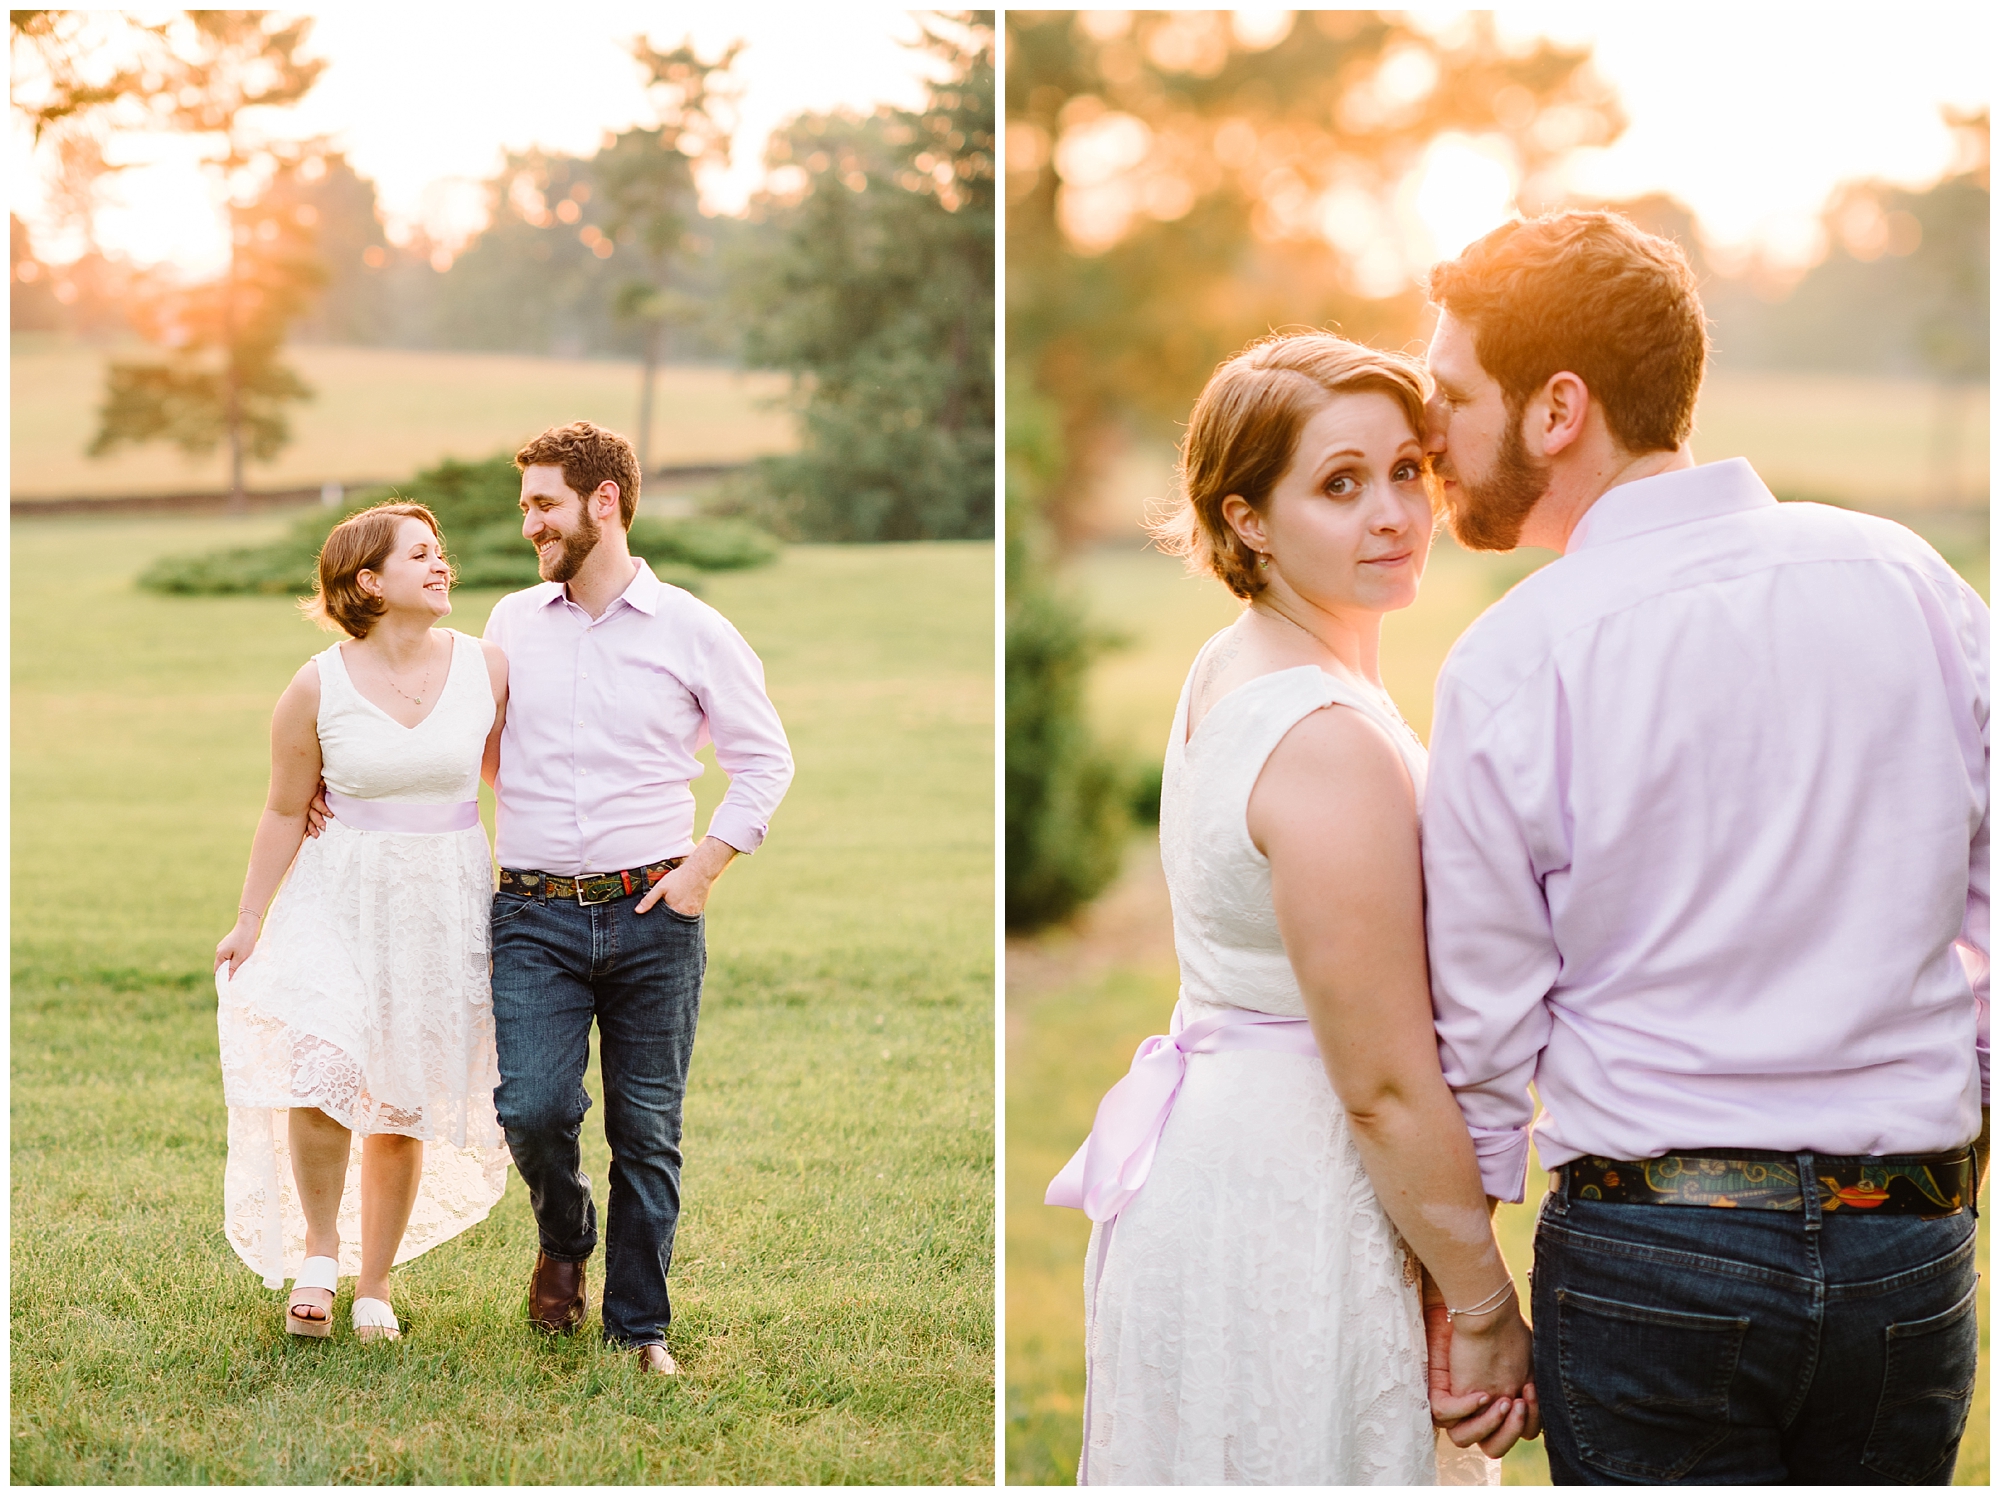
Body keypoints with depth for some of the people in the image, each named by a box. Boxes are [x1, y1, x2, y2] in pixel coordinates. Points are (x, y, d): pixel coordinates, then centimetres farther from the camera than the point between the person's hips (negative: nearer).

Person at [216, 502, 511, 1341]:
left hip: (448, 903, 2)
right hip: (343, 899, -2)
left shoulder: (488, 670, -2)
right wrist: (250, 919, 7)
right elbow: (285, 811, 4)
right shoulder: (318, 689, -6)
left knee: (402, 1108, 6)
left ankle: (375, 1285, 23)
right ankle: (320, 1247, 3)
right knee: (320, 1070, -22)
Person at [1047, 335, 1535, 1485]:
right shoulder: (1334, 742, -23)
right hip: (1294, 1218, -10)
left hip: (1203, 1160, 10)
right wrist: (1488, 1313, -12)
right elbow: (1388, 1088, -21)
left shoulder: (1225, 672, 7)